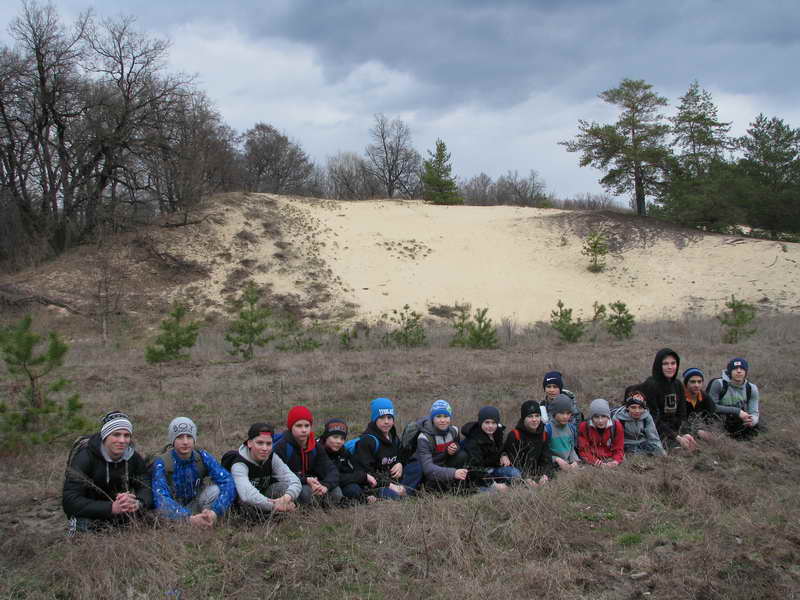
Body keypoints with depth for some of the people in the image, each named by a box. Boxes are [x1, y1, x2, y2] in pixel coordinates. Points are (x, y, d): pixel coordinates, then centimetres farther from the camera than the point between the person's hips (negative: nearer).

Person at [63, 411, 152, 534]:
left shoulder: (134, 458, -5)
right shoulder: (84, 458, -20)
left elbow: (146, 489, -11)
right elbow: (70, 501, -28)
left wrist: (137, 503, -38)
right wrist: (112, 508, -41)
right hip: (89, 514, -4)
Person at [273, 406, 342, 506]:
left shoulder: (315, 446, 4)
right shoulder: (281, 447, -12)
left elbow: (331, 470, -3)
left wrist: (326, 486, -26)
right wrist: (305, 480, -29)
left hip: (311, 485, 4)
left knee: (336, 492, -18)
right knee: (305, 492, -34)